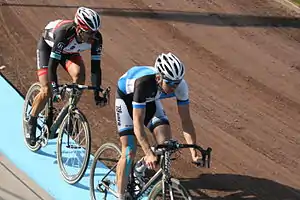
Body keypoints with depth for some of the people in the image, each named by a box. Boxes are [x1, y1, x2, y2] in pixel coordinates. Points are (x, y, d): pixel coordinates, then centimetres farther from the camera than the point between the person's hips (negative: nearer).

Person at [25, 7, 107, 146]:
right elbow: (52, 65, -42)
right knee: (47, 91, -15)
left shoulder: (96, 38, -31)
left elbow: (95, 66, -26)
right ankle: (31, 123, 9)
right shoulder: (64, 33, -43)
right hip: (48, 46, -4)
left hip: (69, 51, 4)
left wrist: (97, 93, -33)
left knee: (79, 75, -27)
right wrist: (56, 90, -50)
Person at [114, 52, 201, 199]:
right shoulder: (144, 83, -43)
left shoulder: (180, 85, -30)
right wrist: (149, 154, -48)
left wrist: (193, 151, -29)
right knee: (129, 152, -12)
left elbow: (186, 119, -21)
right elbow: (138, 123, -42)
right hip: (127, 96, -4)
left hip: (150, 99, 5)